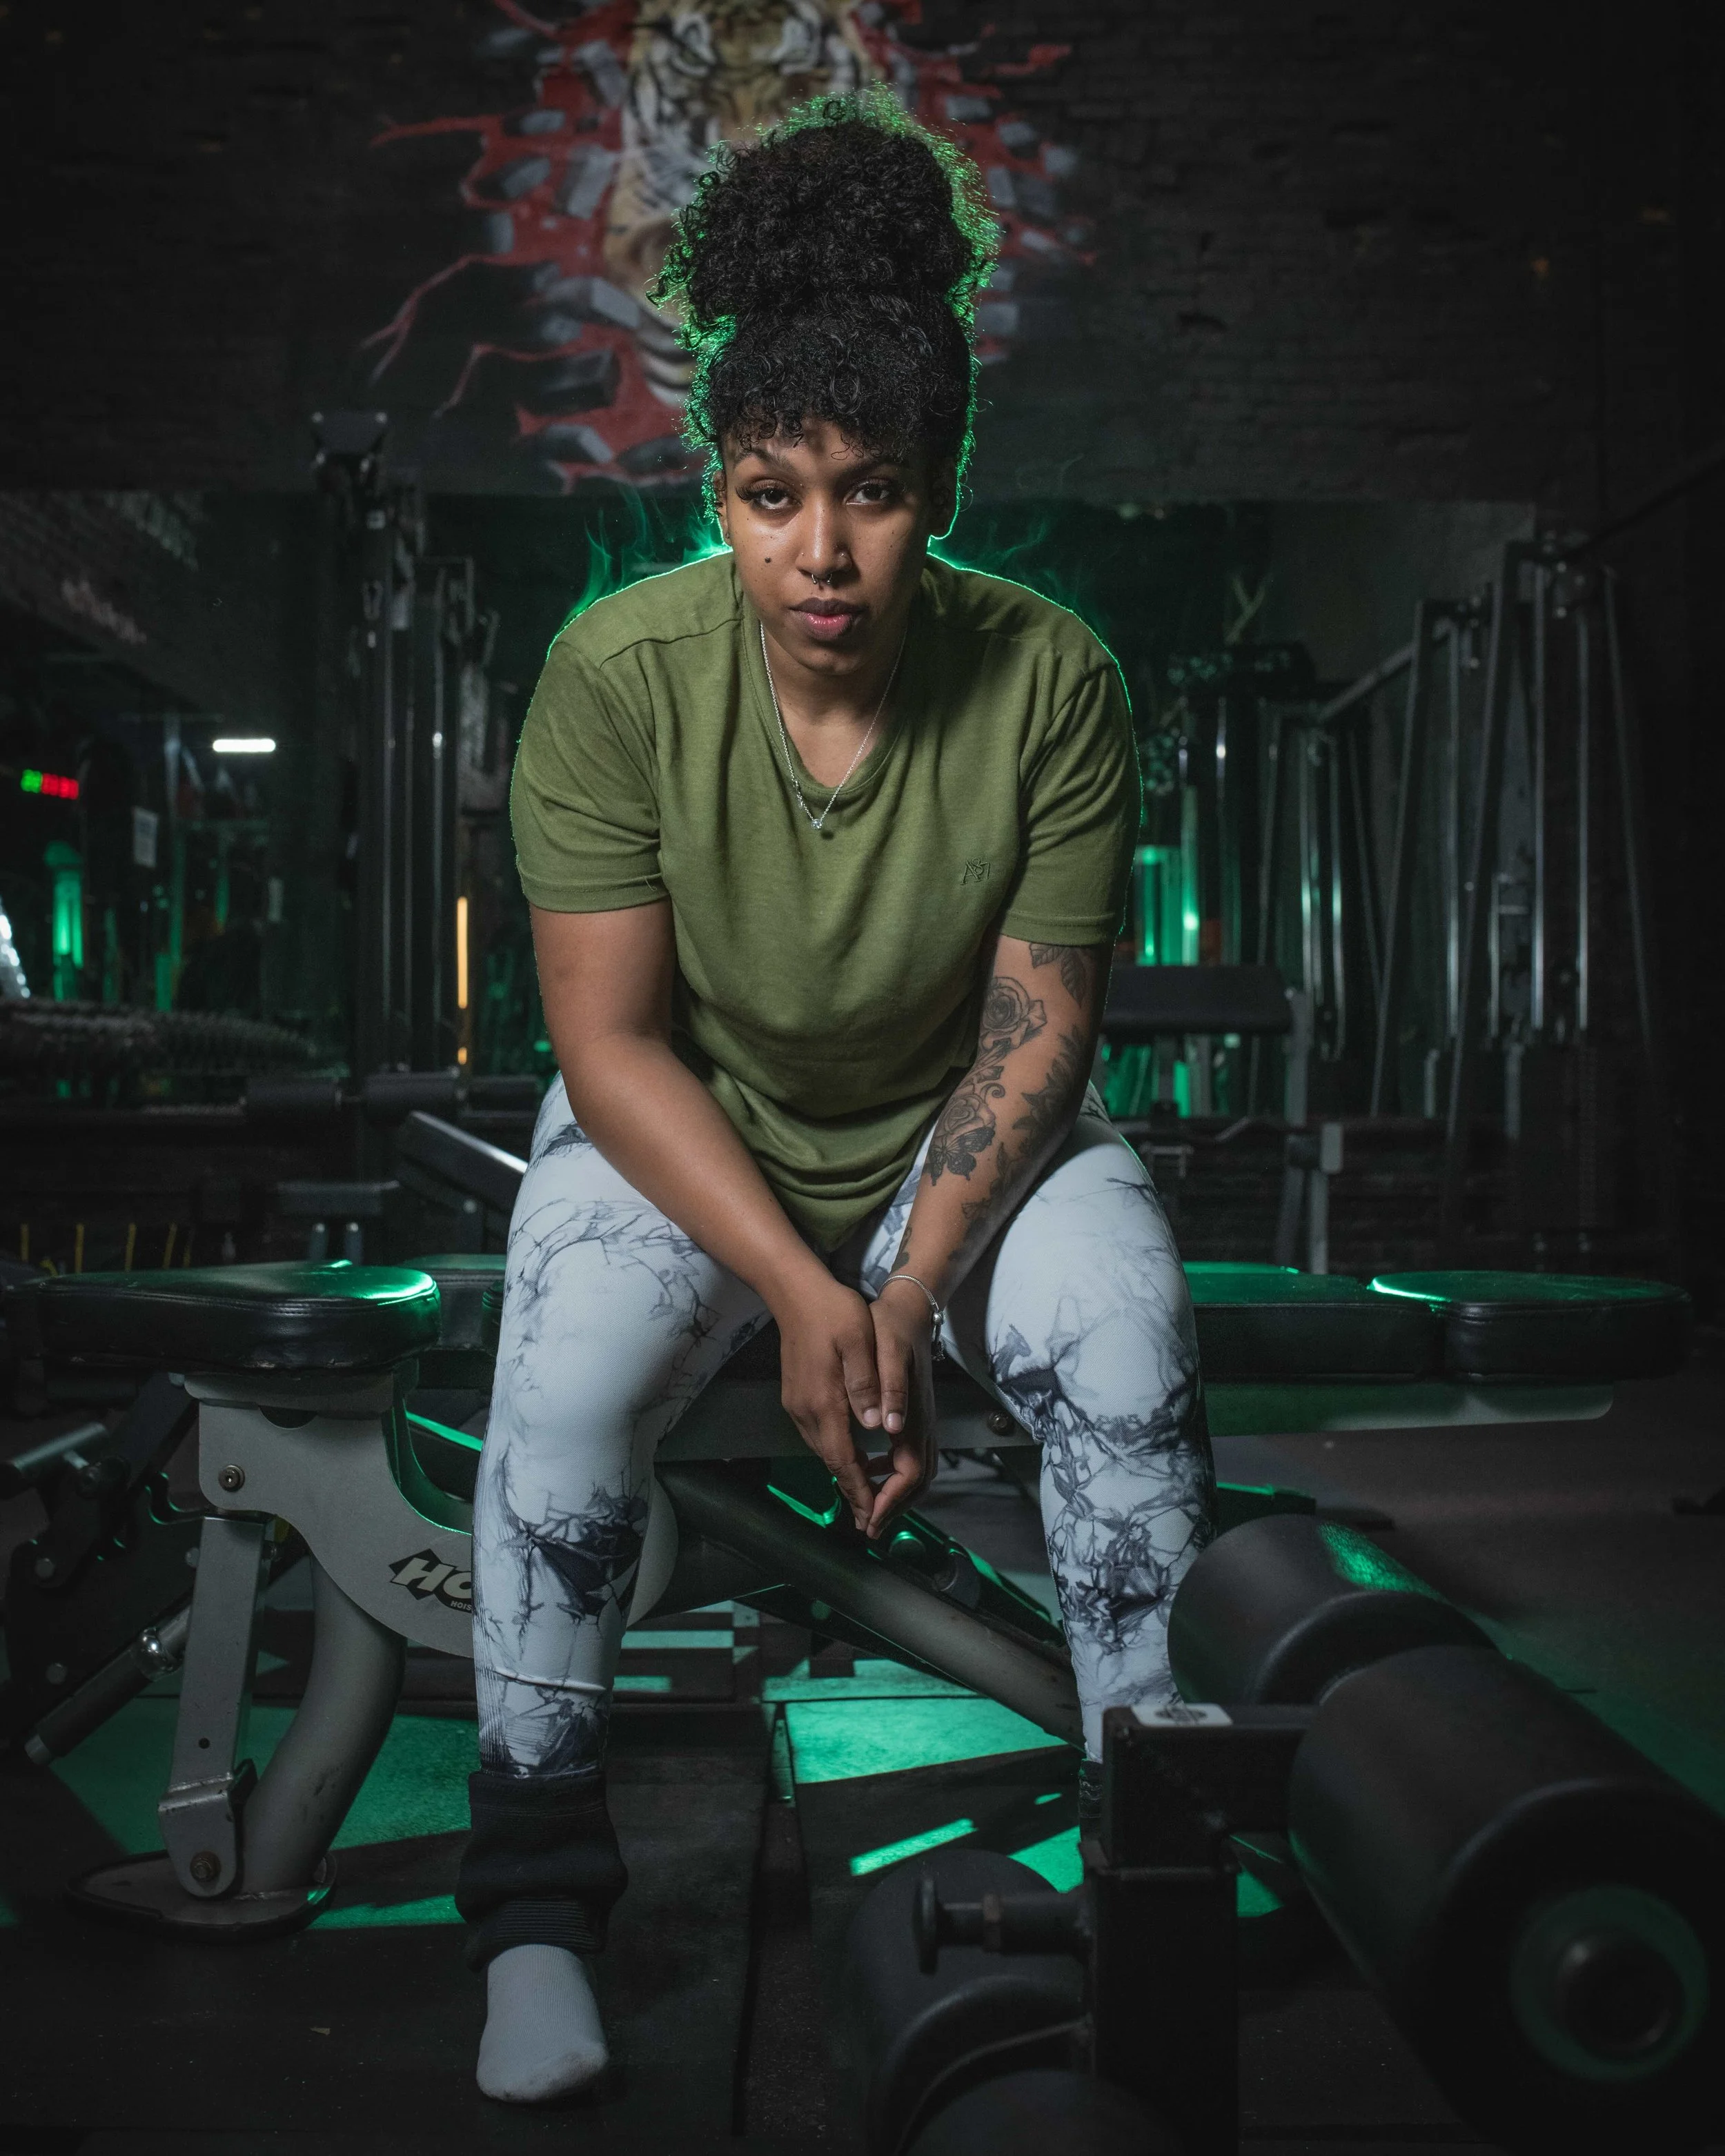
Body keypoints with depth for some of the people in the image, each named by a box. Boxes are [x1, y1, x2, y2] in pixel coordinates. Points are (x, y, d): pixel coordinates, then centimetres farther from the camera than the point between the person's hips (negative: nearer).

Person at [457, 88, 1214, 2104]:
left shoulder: (1049, 679, -20)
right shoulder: (617, 673, -22)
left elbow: (1037, 1027, -14)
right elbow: (610, 1041, -18)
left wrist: (910, 1290, -24)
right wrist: (800, 1292, -26)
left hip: (972, 1134, 1)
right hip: (685, 1137, 0)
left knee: (1131, 1372, -26)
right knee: (563, 1404, -26)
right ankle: (535, 1896, -6)